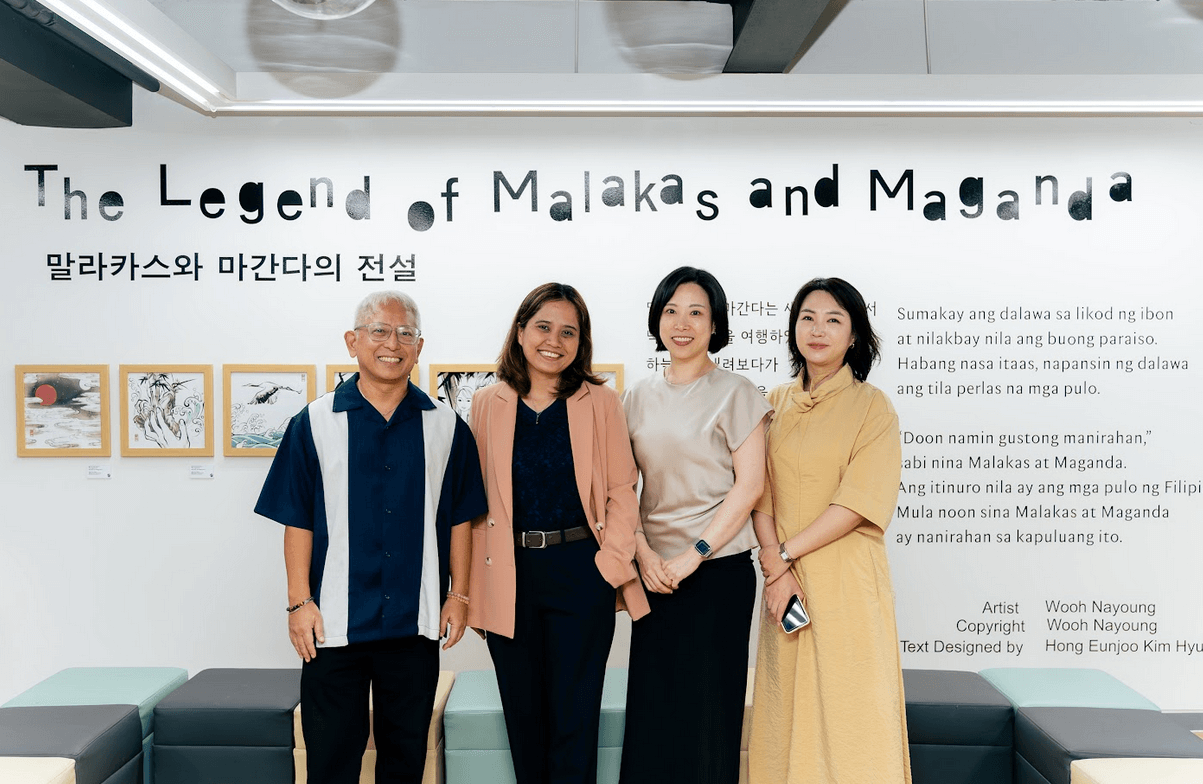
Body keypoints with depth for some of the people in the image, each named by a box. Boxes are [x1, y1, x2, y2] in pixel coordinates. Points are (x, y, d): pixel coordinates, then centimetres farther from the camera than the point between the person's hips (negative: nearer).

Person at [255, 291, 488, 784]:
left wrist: (459, 595, 3)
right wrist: (299, 602, -5)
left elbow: (459, 519, 7)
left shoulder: (445, 427, 4)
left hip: (415, 623, 1)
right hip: (335, 620, -1)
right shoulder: (315, 423, 0)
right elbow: (298, 522, 0)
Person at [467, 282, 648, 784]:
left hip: (580, 575, -1)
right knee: (523, 715, 12)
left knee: (574, 719, 5)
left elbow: (622, 491, 2)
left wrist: (612, 562, -9)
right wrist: (475, 589, 0)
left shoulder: (600, 402, 2)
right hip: (509, 577, 2)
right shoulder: (486, 405, 5)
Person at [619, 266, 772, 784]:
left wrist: (692, 556, -13)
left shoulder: (735, 393, -3)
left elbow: (749, 484, -8)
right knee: (650, 702, 8)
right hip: (654, 572, 4)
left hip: (718, 570, -4)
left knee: (708, 706, 3)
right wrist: (643, 554, -5)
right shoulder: (639, 397, 10)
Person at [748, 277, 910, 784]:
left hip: (846, 583, -4)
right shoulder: (775, 404, 10)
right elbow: (759, 493, 3)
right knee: (788, 706, 10)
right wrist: (777, 566, -10)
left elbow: (860, 502, -11)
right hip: (784, 576, 4)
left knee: (847, 707, 3)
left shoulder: (872, 406, -3)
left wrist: (784, 554, -12)